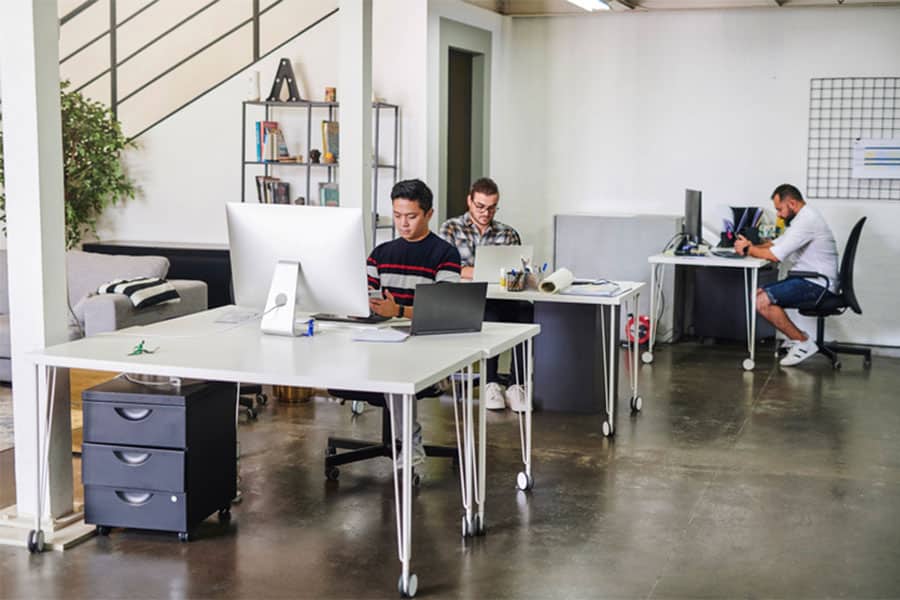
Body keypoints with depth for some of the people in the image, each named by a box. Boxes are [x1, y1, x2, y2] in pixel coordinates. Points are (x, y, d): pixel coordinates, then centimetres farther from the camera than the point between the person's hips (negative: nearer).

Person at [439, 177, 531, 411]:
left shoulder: (508, 234, 20)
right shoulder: (451, 229, 10)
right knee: (490, 315, -37)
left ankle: (517, 386, -29)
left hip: (503, 301, 3)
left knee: (528, 311, -31)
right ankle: (491, 384, -25)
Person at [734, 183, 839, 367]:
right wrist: (752, 246, 2)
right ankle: (797, 337, 8)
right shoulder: (802, 218, 16)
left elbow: (776, 255, -22)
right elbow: (776, 243, 21)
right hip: (806, 279, 11)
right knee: (758, 295, 5)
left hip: (818, 285, -11)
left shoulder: (807, 221, -19)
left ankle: (803, 342, -8)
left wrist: (748, 249, -7)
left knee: (763, 302, -20)